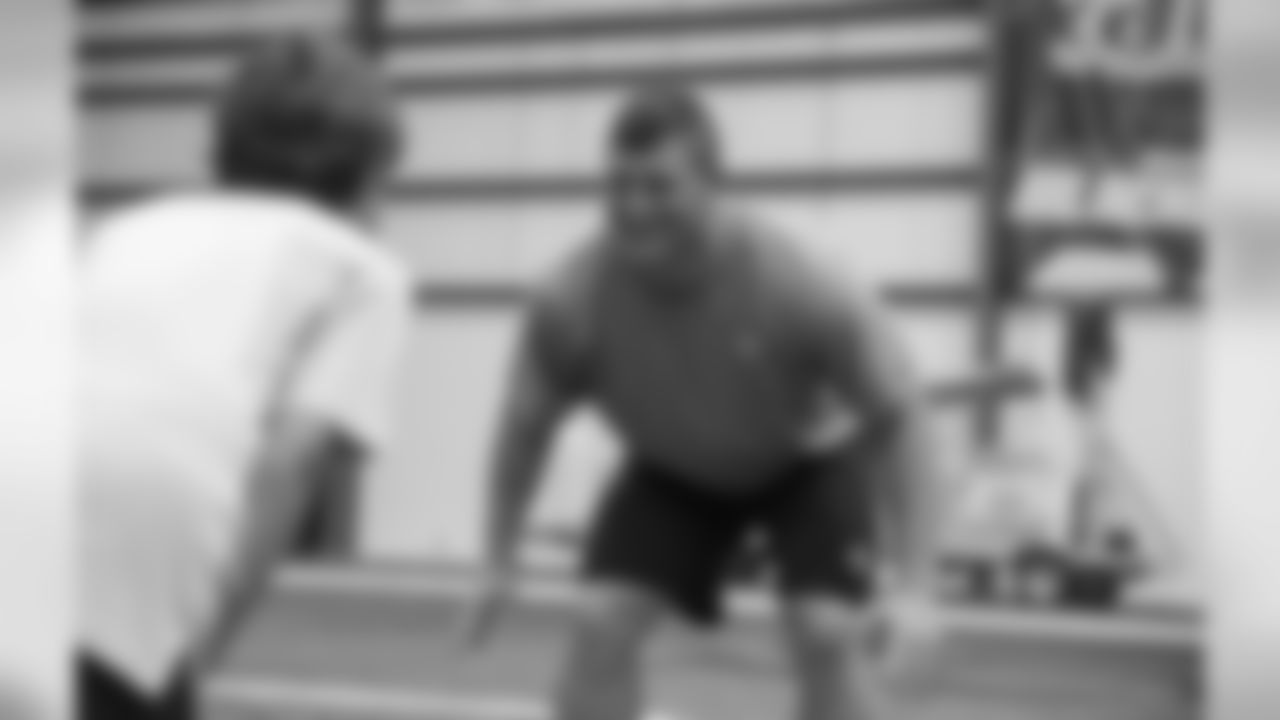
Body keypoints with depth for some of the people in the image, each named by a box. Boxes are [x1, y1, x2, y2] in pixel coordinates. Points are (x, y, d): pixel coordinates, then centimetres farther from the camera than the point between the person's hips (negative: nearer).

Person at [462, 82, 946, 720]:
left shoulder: (798, 290, -36)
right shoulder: (572, 301, -29)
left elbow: (899, 416, -26)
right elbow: (526, 425, -9)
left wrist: (911, 587, -31)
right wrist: (499, 564, -8)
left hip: (810, 456, -2)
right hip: (674, 471, 2)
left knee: (829, 632, -21)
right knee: (600, 620, -15)